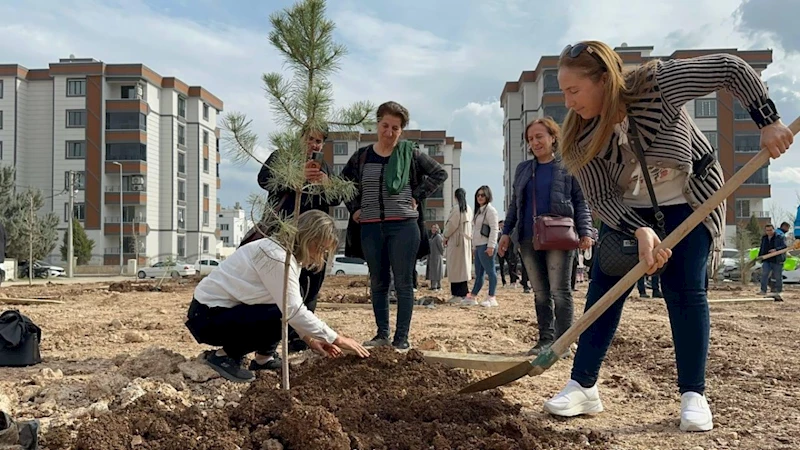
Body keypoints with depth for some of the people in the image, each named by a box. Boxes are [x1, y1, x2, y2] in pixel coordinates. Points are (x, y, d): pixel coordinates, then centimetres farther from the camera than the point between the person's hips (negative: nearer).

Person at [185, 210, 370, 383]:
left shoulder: (289, 253, 5)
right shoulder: (276, 255, -24)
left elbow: (292, 305, 10)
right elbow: (293, 311, -29)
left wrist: (310, 338, -2)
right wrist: (337, 339, -22)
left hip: (229, 309, 9)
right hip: (207, 316, -9)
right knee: (280, 318, -24)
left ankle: (263, 358, 11)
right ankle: (224, 355, -8)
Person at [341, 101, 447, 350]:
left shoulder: (410, 153, 0)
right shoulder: (362, 156, 7)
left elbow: (440, 173, 6)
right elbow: (343, 181, 21)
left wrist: (418, 197, -2)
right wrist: (354, 208, 10)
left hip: (403, 226, -3)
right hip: (371, 228, 3)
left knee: (403, 283, 0)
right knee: (378, 283, 10)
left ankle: (402, 338, 5)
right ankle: (382, 334, 20)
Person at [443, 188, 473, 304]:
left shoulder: (456, 208, -13)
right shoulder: (469, 209, 10)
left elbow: (452, 224, -14)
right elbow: (470, 224, 13)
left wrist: (446, 236, 0)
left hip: (456, 241, -8)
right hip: (466, 240, 8)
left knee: (456, 267, -6)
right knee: (463, 266, 11)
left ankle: (459, 295, -8)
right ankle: (463, 293, 14)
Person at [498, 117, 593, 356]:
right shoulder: (523, 169, 16)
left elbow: (581, 202, 1)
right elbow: (514, 204, 20)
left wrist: (585, 231, -10)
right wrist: (507, 232, 13)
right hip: (529, 239, 5)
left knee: (560, 291, -4)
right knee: (540, 292, 8)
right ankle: (546, 338, 14)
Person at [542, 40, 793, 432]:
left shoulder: (656, 83, -31)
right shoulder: (581, 136, -21)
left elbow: (730, 69, -23)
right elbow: (600, 198, -19)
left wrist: (768, 122, -29)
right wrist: (640, 231, -34)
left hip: (689, 200, -2)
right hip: (626, 208, 3)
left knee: (685, 290, -10)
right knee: (603, 289, -5)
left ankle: (694, 395, 2)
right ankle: (583, 387, 1)